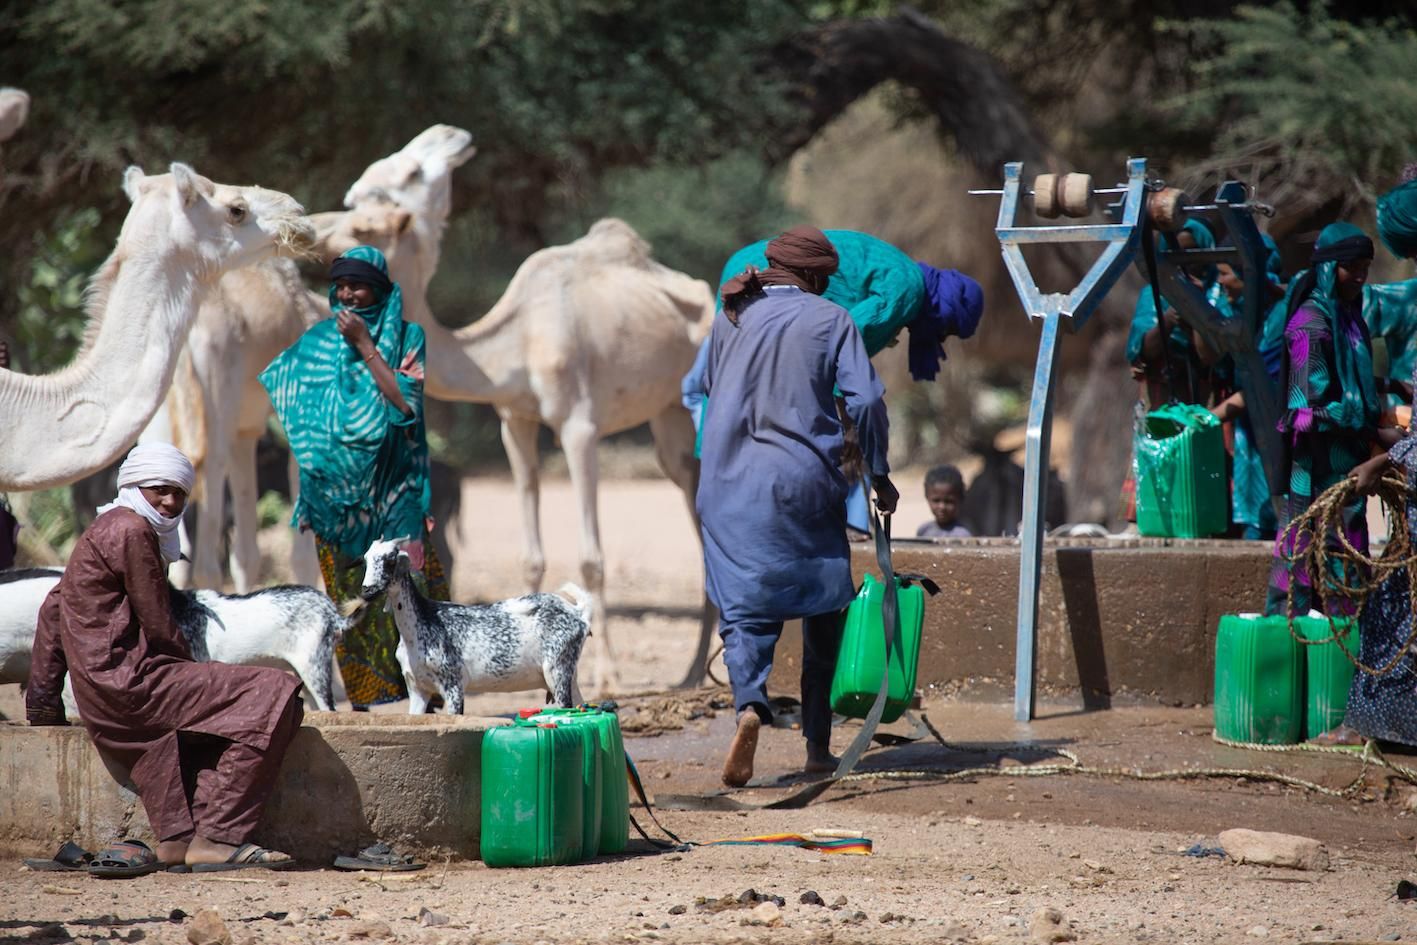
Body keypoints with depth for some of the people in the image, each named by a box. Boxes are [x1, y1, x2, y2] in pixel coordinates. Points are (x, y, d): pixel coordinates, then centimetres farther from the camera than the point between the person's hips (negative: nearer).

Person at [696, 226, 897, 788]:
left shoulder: (731, 317, 11)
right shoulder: (830, 320, 2)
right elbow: (865, 400, -5)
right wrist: (878, 474, 5)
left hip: (731, 486, 2)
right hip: (805, 483, -2)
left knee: (743, 606, 0)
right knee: (822, 609, 12)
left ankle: (750, 704, -30)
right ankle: (818, 744, 13)